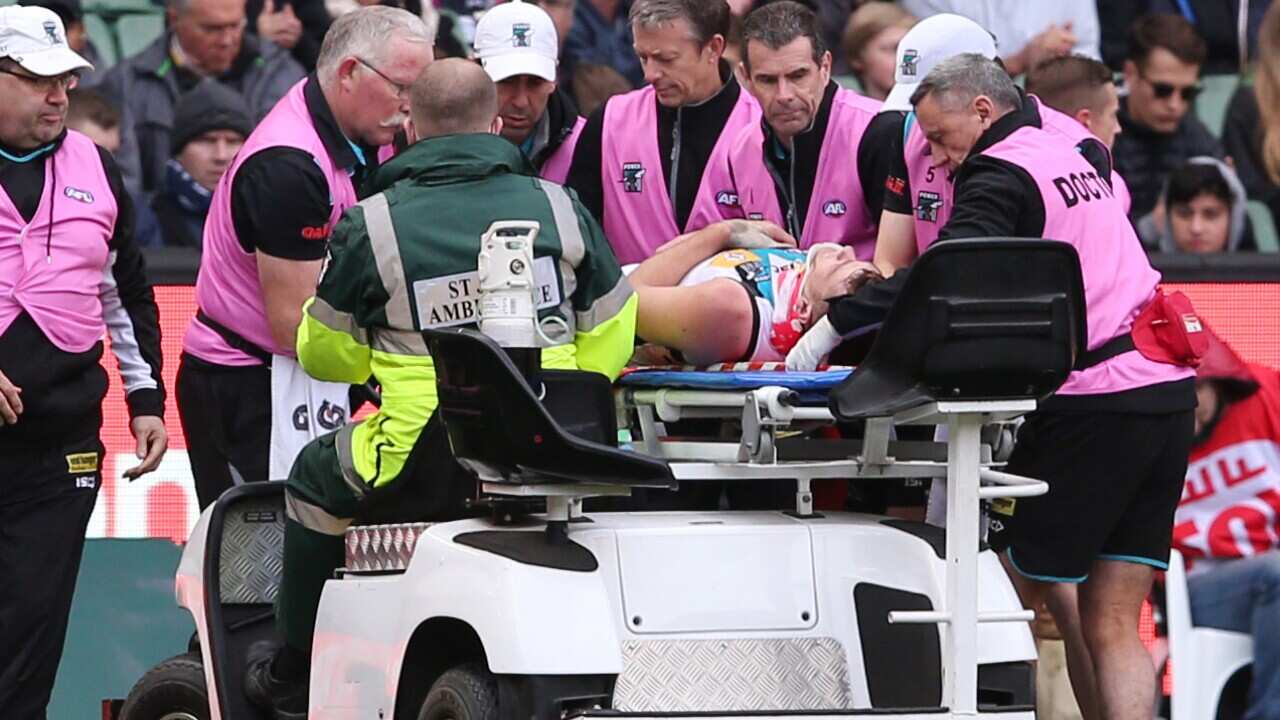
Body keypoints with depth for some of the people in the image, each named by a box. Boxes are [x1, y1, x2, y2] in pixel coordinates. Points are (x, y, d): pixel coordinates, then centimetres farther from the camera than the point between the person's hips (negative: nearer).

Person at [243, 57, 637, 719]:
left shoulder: (370, 226, -5)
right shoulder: (560, 208, 3)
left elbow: (323, 357, 6)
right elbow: (610, 343, 9)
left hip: (420, 468, -3)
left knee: (314, 480, 26)